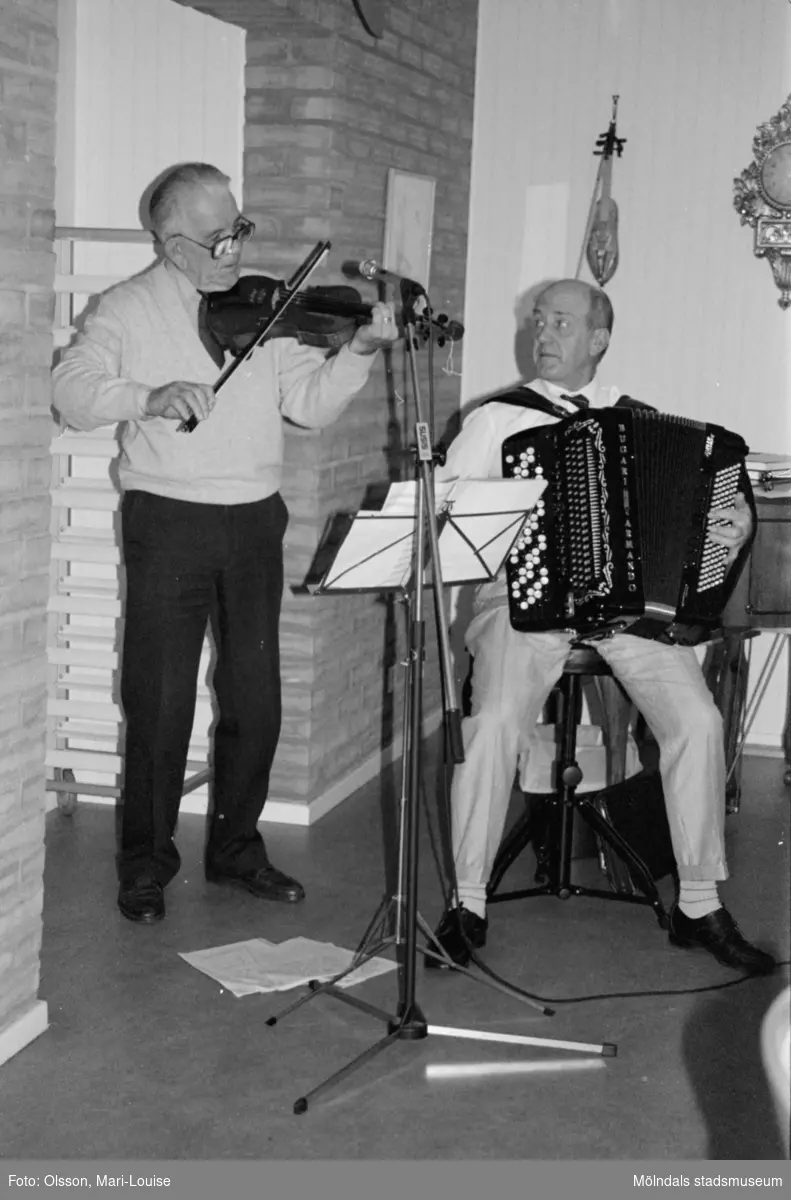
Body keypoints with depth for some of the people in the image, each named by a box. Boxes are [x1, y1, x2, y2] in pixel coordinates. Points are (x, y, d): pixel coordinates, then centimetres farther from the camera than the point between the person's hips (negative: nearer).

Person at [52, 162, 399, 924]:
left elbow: (312, 403, 2)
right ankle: (145, 863, 15)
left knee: (255, 699, 9)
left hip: (254, 523, 3)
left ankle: (236, 848, 26)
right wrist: (148, 395, -25)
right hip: (167, 523, -3)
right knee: (160, 703, 0)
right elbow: (71, 391, -8)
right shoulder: (129, 309, 2)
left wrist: (359, 350, -15)